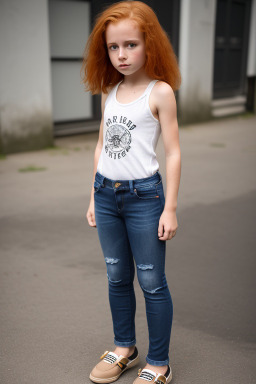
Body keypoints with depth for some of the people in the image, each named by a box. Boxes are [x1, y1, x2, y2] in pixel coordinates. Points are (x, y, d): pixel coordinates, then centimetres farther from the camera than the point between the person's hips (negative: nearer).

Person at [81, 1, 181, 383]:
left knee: (151, 281, 4)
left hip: (144, 195, -5)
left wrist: (170, 209, -10)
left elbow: (173, 153, -8)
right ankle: (124, 348, 34)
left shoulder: (160, 91, -8)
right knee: (117, 278, 16)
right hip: (107, 194, 6)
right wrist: (94, 198, 13)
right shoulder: (109, 91, 9)